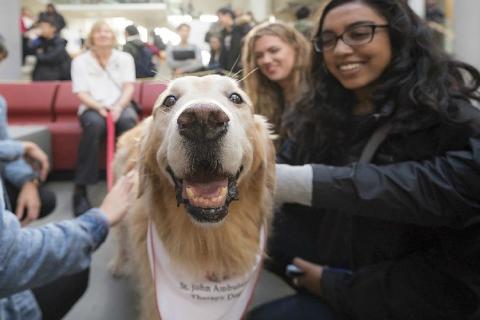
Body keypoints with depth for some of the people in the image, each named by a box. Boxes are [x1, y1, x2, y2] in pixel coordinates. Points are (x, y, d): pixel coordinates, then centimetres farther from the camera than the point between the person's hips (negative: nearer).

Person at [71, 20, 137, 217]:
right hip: (92, 108, -1)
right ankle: (80, 189, -34)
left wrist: (119, 107, -20)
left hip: (120, 106, 1)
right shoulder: (80, 61, 8)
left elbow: (129, 87, 0)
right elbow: (81, 94, -1)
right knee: (95, 124, -37)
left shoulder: (125, 58, 12)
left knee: (128, 121, -36)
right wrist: (99, 107, -21)